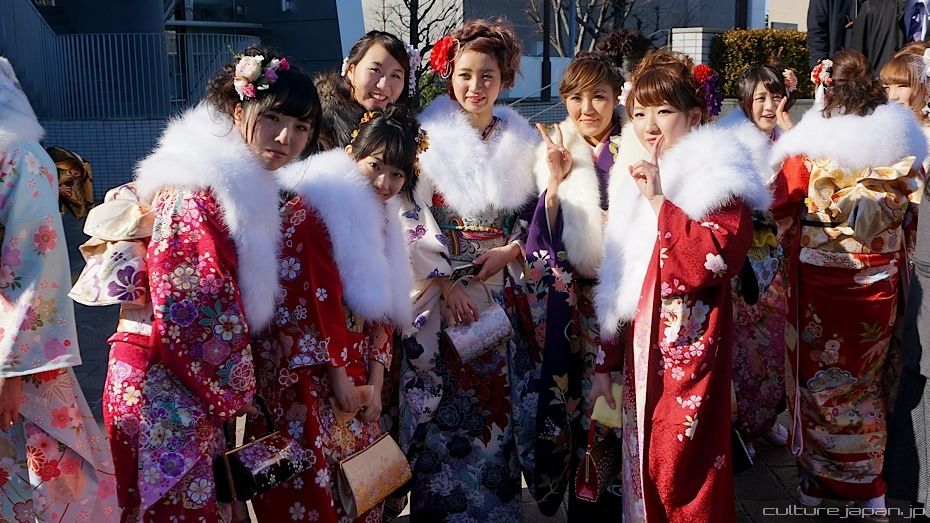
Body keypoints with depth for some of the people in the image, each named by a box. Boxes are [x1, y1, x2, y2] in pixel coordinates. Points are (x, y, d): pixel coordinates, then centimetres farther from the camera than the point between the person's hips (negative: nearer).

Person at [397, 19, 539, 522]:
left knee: (501, 402, 10)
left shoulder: (522, 141, 6)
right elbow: (411, 218, -9)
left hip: (505, 294, 3)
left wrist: (509, 251, -8)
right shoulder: (428, 137, -5)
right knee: (449, 410, 2)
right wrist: (446, 283, -15)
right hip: (443, 296, -3)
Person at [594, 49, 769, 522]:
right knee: (643, 469, 14)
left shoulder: (718, 176, -7)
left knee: (683, 480, 0)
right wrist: (606, 362, 13)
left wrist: (658, 200, -20)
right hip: (641, 353, 6)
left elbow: (715, 260, -24)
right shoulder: (632, 179, 11)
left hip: (691, 355, -6)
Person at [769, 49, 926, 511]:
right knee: (867, 380, 19)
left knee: (817, 378, 14)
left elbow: (780, 205, -2)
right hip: (879, 279, 3)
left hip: (819, 280, -3)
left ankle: (816, 483, 26)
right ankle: (870, 488, 29)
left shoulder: (809, 146, -16)